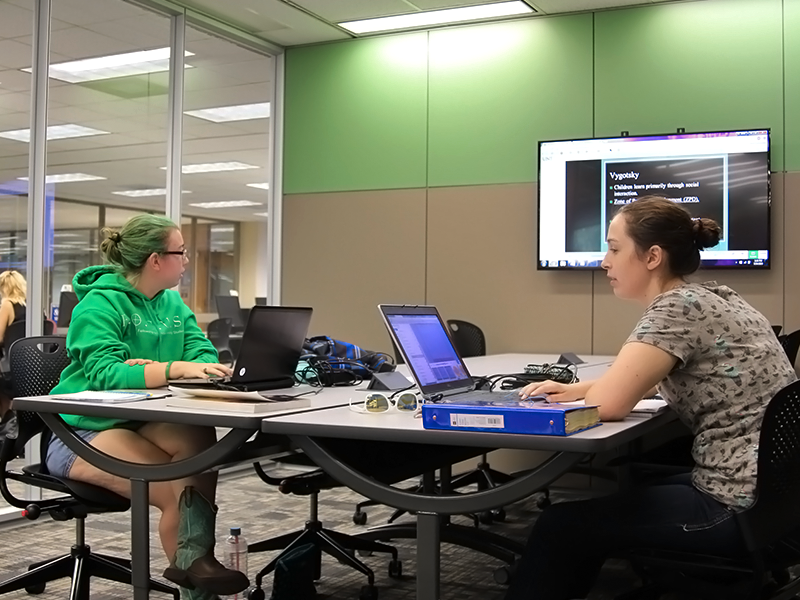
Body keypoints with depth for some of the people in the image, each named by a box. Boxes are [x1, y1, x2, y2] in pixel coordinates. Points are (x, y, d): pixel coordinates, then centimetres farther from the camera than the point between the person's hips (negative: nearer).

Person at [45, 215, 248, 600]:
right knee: (176, 490, -25)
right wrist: (175, 369, -41)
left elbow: (204, 353, -2)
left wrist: (152, 370, -22)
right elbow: (104, 373, -27)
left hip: (143, 420, 6)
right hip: (85, 430, -5)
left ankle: (196, 557, -30)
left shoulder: (171, 302, 8)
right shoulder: (100, 303, -13)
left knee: (199, 436, -28)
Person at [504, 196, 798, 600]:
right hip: (766, 494, 10)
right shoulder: (708, 298, 12)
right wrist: (574, 389, 10)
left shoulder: (677, 307, -17)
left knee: (560, 528, -3)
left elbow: (608, 404, -23)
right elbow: (634, 382, 25)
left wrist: (572, 398, 0)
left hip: (742, 509, -10)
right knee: (608, 503, 22)